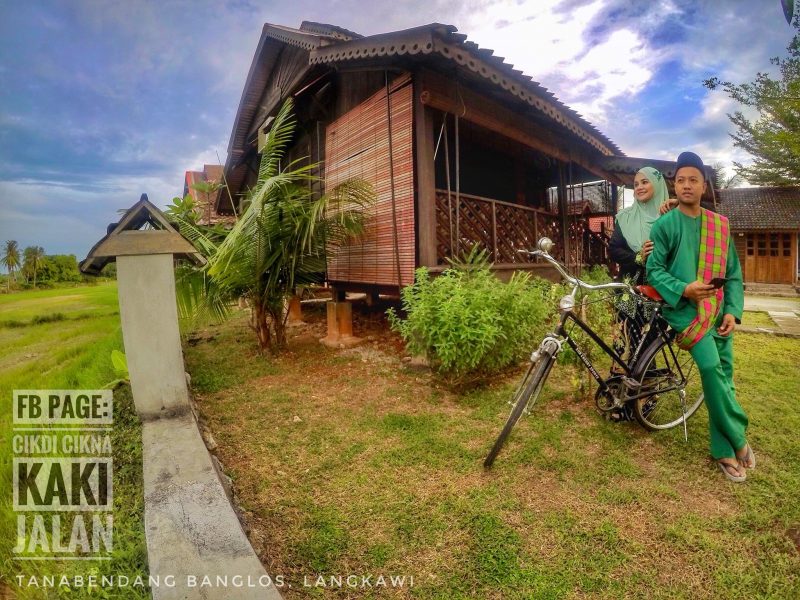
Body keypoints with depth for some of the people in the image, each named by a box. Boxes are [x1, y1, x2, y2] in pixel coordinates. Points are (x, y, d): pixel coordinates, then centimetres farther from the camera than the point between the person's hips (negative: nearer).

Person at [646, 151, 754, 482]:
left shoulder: (720, 225, 9)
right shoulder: (664, 225, -2)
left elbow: (733, 273, 9)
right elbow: (654, 270, -6)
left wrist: (733, 311, -3)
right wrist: (683, 289, -22)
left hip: (718, 312, 5)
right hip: (686, 310, -4)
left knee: (723, 377, 8)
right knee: (711, 368, -22)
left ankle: (724, 450, 22)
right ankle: (738, 439, 0)